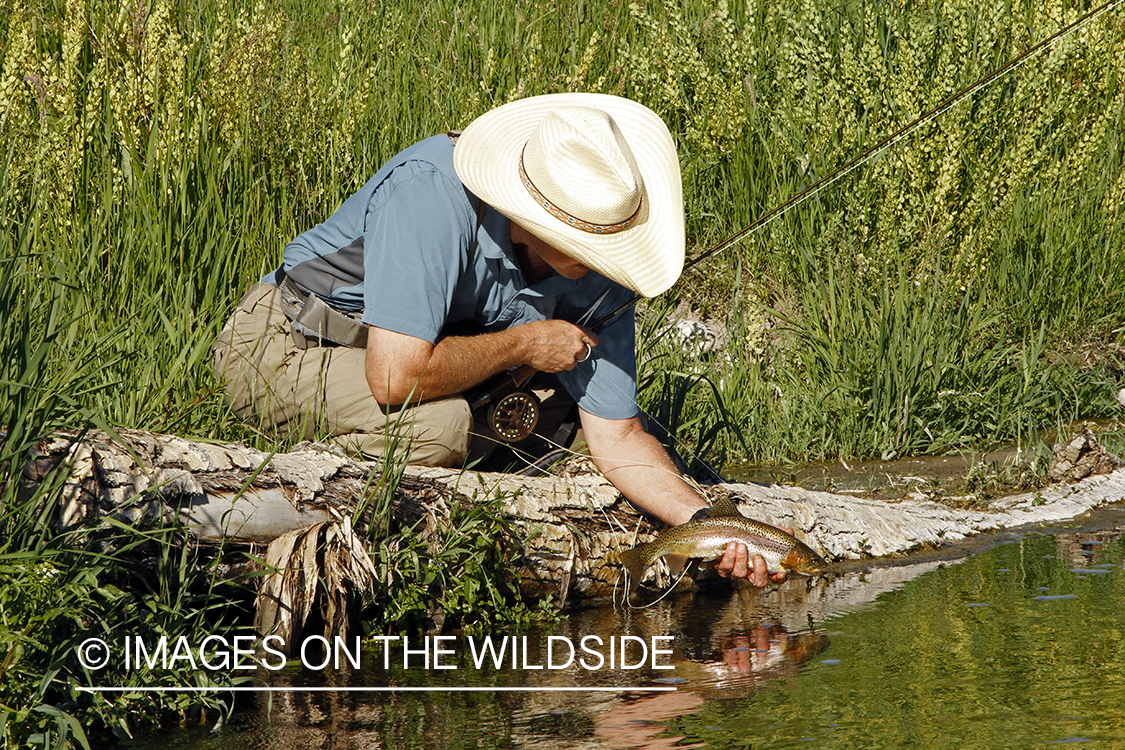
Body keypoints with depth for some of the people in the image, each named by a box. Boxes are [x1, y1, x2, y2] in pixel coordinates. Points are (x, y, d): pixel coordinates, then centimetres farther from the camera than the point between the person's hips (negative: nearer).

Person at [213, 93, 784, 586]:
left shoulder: (594, 272, -13)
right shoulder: (432, 193, -34)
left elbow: (617, 438, -7)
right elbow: (395, 377, -41)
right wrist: (522, 345, -26)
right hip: (278, 349, -7)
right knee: (437, 422, -32)